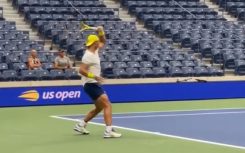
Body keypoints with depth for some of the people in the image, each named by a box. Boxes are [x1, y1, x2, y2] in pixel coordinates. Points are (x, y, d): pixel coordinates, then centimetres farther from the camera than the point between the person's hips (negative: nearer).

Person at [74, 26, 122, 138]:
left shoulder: (95, 51, 11)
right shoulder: (88, 56, -17)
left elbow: (103, 42, 26)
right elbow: (81, 70, -24)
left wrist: (101, 32, 7)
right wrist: (94, 76, -34)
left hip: (94, 84, 11)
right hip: (90, 84, -11)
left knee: (99, 108, 21)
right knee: (107, 105, -19)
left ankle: (81, 125, 28)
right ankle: (109, 131, -27)